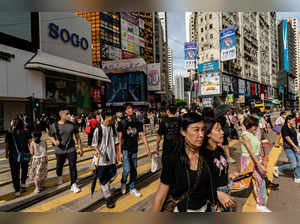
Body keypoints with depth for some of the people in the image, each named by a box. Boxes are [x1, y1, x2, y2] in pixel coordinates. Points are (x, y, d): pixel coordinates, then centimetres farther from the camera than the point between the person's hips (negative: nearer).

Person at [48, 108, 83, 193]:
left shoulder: (72, 124, -2)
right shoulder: (54, 126, -5)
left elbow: (77, 137, 4)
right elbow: (51, 136, 8)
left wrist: (80, 148, 2)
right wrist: (54, 141, -14)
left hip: (71, 149, 0)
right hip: (59, 150, 0)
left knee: (73, 166, -4)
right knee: (59, 166, 19)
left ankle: (73, 184, 7)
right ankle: (59, 177, 50)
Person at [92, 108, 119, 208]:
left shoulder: (113, 128, 3)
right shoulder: (98, 129, -11)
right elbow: (94, 144, -6)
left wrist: (116, 154, 10)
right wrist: (97, 151, -25)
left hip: (112, 158, 5)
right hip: (102, 158, -4)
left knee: (112, 176, 12)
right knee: (103, 178, 4)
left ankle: (105, 188, 40)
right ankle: (108, 197, 18)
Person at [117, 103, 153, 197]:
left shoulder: (138, 123, 4)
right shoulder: (122, 122, -6)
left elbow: (143, 136, 3)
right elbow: (120, 138, -7)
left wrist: (148, 149, -2)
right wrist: (119, 152, -11)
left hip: (134, 150, 4)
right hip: (125, 149, -3)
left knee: (134, 170, 9)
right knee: (127, 169, -10)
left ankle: (132, 188, 27)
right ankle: (123, 182, 20)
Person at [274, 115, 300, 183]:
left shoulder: (292, 128, 10)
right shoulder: (284, 128, -15)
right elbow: (288, 139, -19)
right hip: (288, 148, -8)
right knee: (293, 164, -8)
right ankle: (278, 169, 11)